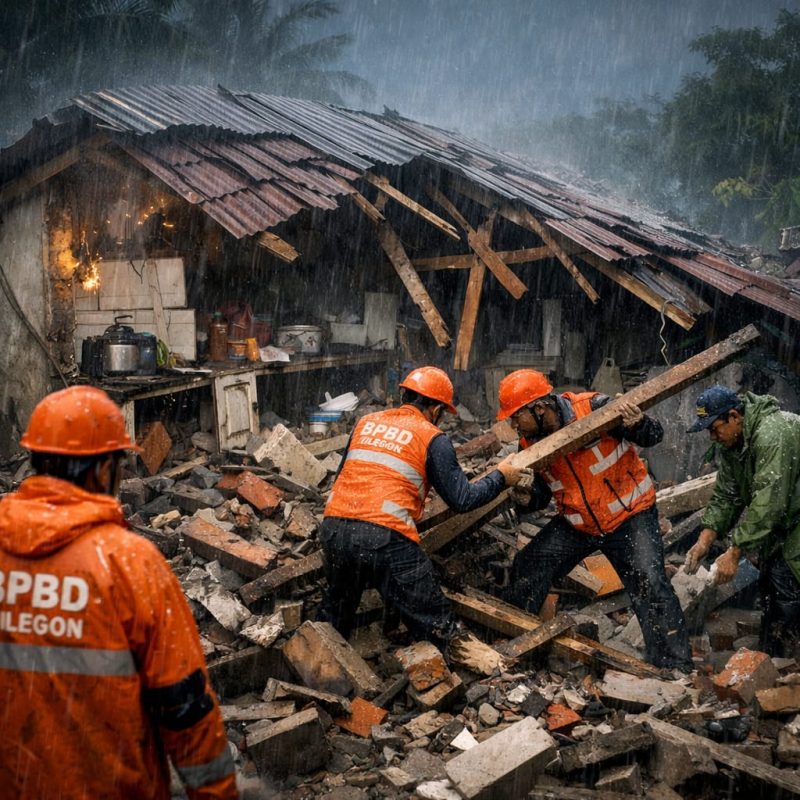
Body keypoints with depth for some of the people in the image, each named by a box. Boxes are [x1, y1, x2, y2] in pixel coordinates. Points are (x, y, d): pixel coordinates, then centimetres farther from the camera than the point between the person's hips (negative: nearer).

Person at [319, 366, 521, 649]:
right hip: (387, 538, -6)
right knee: (438, 630, 6)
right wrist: (500, 477, 16)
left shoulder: (366, 422, 18)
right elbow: (461, 500, 1)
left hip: (334, 528, 6)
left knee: (335, 616, 30)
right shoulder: (432, 439, 3)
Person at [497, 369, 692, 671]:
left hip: (629, 514, -5)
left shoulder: (594, 408, -25)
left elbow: (653, 436, -16)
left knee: (650, 586, -16)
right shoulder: (530, 443, -8)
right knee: (527, 569, 0)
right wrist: (528, 499, -20)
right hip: (576, 523, 5)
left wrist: (639, 424, -40)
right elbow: (542, 492, 4)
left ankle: (674, 671, -5)